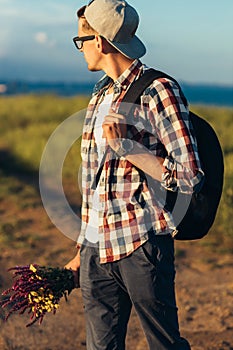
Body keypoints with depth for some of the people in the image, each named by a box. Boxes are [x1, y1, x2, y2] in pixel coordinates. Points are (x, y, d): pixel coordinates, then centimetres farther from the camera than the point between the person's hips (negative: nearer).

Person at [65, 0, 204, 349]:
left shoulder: (158, 91, -8)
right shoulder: (101, 95, 14)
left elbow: (189, 177, -13)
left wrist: (127, 146, -18)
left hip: (142, 246, -6)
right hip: (97, 251, 7)